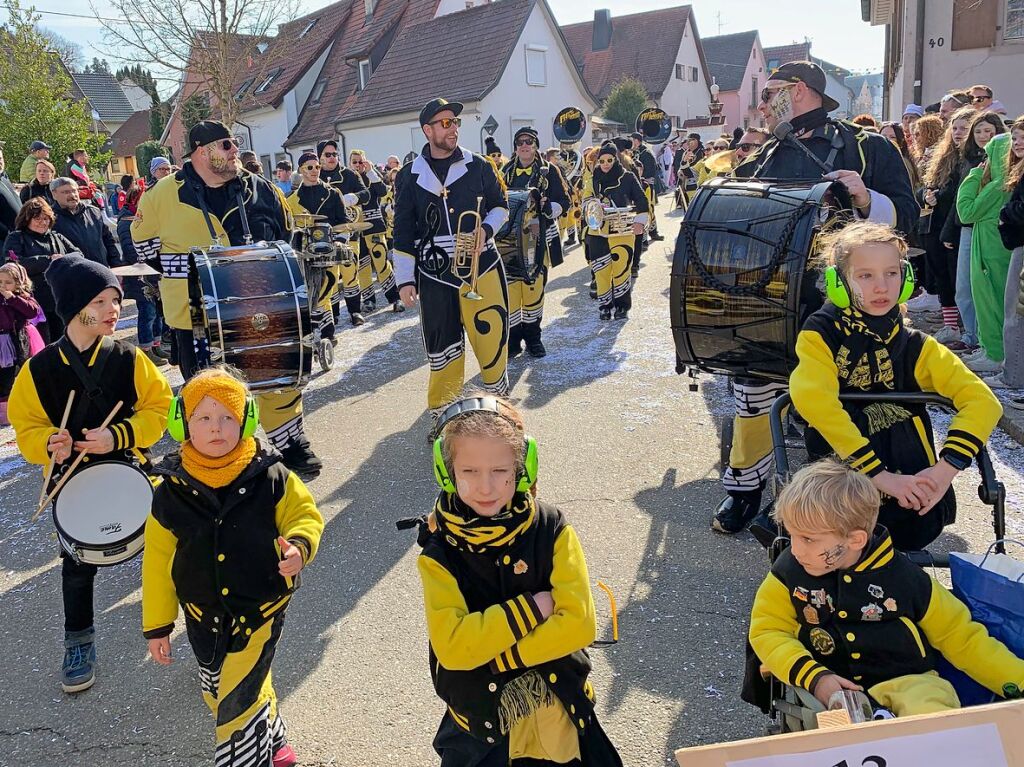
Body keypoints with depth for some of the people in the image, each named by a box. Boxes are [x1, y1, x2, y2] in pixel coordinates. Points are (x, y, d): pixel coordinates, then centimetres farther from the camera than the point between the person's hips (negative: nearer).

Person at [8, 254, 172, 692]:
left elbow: (159, 407, -8)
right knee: (77, 562, 8)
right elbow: (27, 427, -2)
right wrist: (49, 444, -23)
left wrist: (117, 436, -21)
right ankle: (79, 642, 29)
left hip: (129, 466, 0)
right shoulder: (39, 369, -10)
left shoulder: (129, 359, -11)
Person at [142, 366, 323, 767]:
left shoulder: (269, 478, -16)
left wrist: (299, 545, -28)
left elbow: (304, 514, -5)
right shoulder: (171, 490, -9)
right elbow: (158, 560, 0)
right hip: (204, 617, 4)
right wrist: (156, 624, 5)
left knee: (238, 701, -8)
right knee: (218, 694, 21)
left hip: (260, 610, -4)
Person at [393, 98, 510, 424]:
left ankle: (499, 397, 23)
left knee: (491, 336, 1)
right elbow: (403, 233, 6)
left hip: (481, 267, 0)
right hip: (434, 275, 0)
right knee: (441, 346, 4)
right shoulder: (410, 176, 4)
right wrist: (405, 279, 1)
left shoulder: (478, 166, 4)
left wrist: (487, 228, -8)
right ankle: (442, 413, 19)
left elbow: (500, 205, 14)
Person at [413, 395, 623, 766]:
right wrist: (533, 607, -25)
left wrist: (487, 653, -20)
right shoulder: (439, 553, -16)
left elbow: (579, 624, -19)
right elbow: (451, 647, -23)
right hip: (481, 721, 0)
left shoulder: (551, 529, -16)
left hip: (560, 708, 1)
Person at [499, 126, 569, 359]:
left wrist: (546, 206, -17)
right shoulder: (507, 171, 12)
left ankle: (533, 337, 15)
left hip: (537, 238, -2)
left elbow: (563, 201, 2)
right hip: (510, 238, 2)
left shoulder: (549, 171, 4)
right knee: (510, 286, -5)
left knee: (534, 287, 1)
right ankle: (512, 339, 5)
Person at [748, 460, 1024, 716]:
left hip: (907, 682, 1)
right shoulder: (788, 572, 2)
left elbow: (961, 638, 9)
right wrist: (814, 677, -14)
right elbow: (768, 633, 2)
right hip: (829, 690, 0)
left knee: (930, 710, -34)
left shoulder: (903, 576, 1)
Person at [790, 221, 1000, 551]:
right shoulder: (820, 335, -5)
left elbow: (983, 401, -5)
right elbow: (813, 399, -23)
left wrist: (944, 471, -21)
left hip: (909, 498, 4)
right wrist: (881, 476, -27)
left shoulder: (915, 347, 5)